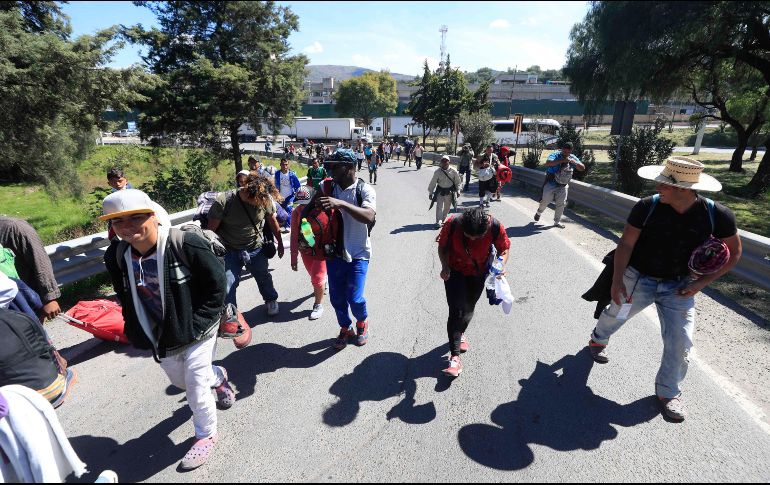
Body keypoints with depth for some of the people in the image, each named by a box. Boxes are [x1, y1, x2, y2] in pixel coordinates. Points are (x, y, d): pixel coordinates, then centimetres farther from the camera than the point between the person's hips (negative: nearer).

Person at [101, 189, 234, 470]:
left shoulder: (186, 245, -26)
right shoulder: (116, 256, -8)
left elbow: (216, 284, -18)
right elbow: (126, 298, 9)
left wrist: (197, 324, -18)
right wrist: (137, 330, 5)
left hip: (195, 332, -6)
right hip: (162, 337, 6)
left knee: (195, 385, 1)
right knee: (179, 380, 24)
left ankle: (206, 435, 28)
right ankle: (218, 377, 56)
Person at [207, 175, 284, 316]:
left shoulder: (265, 199, -16)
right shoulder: (223, 202, -24)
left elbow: (272, 221, 2)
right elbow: (211, 230, -12)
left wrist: (280, 243, 12)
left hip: (256, 248, 2)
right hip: (229, 250, -2)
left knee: (263, 277, 19)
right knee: (228, 286, -4)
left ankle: (271, 300, 49)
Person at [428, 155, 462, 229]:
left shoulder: (453, 171, -12)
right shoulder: (437, 172, -13)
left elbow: (457, 182, 3)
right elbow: (433, 183, -6)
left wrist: (458, 191, 3)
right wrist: (430, 193, -4)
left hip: (449, 192, 2)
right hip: (440, 191, -1)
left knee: (447, 207, 13)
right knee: (439, 207, -10)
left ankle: (442, 220, 32)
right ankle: (438, 222, -7)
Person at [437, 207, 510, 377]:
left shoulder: (495, 227, -28)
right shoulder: (453, 224, -30)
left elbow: (504, 248, -9)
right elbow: (443, 246, -12)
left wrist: (502, 265, -26)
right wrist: (445, 266, -24)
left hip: (479, 272, 2)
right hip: (455, 271, -2)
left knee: (469, 307, 19)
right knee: (457, 310, -10)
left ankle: (460, 334, 48)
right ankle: (454, 357, -5)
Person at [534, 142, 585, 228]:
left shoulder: (573, 158, 1)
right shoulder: (555, 155, -14)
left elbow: (582, 168, -5)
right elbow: (548, 163, -34)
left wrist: (573, 162, -22)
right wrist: (562, 160, -40)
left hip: (563, 186, 4)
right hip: (551, 184, -4)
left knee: (561, 204, 2)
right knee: (546, 200, 0)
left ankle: (557, 222, 15)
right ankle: (539, 212, 31)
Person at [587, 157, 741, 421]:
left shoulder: (717, 215, -17)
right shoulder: (647, 206, -21)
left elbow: (733, 252, -2)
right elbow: (626, 243, -14)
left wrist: (702, 282, -10)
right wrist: (616, 280, -19)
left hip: (679, 287, 1)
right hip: (638, 279, -1)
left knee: (680, 342, -1)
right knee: (614, 315, 17)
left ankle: (668, 391, 23)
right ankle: (598, 340, 51)